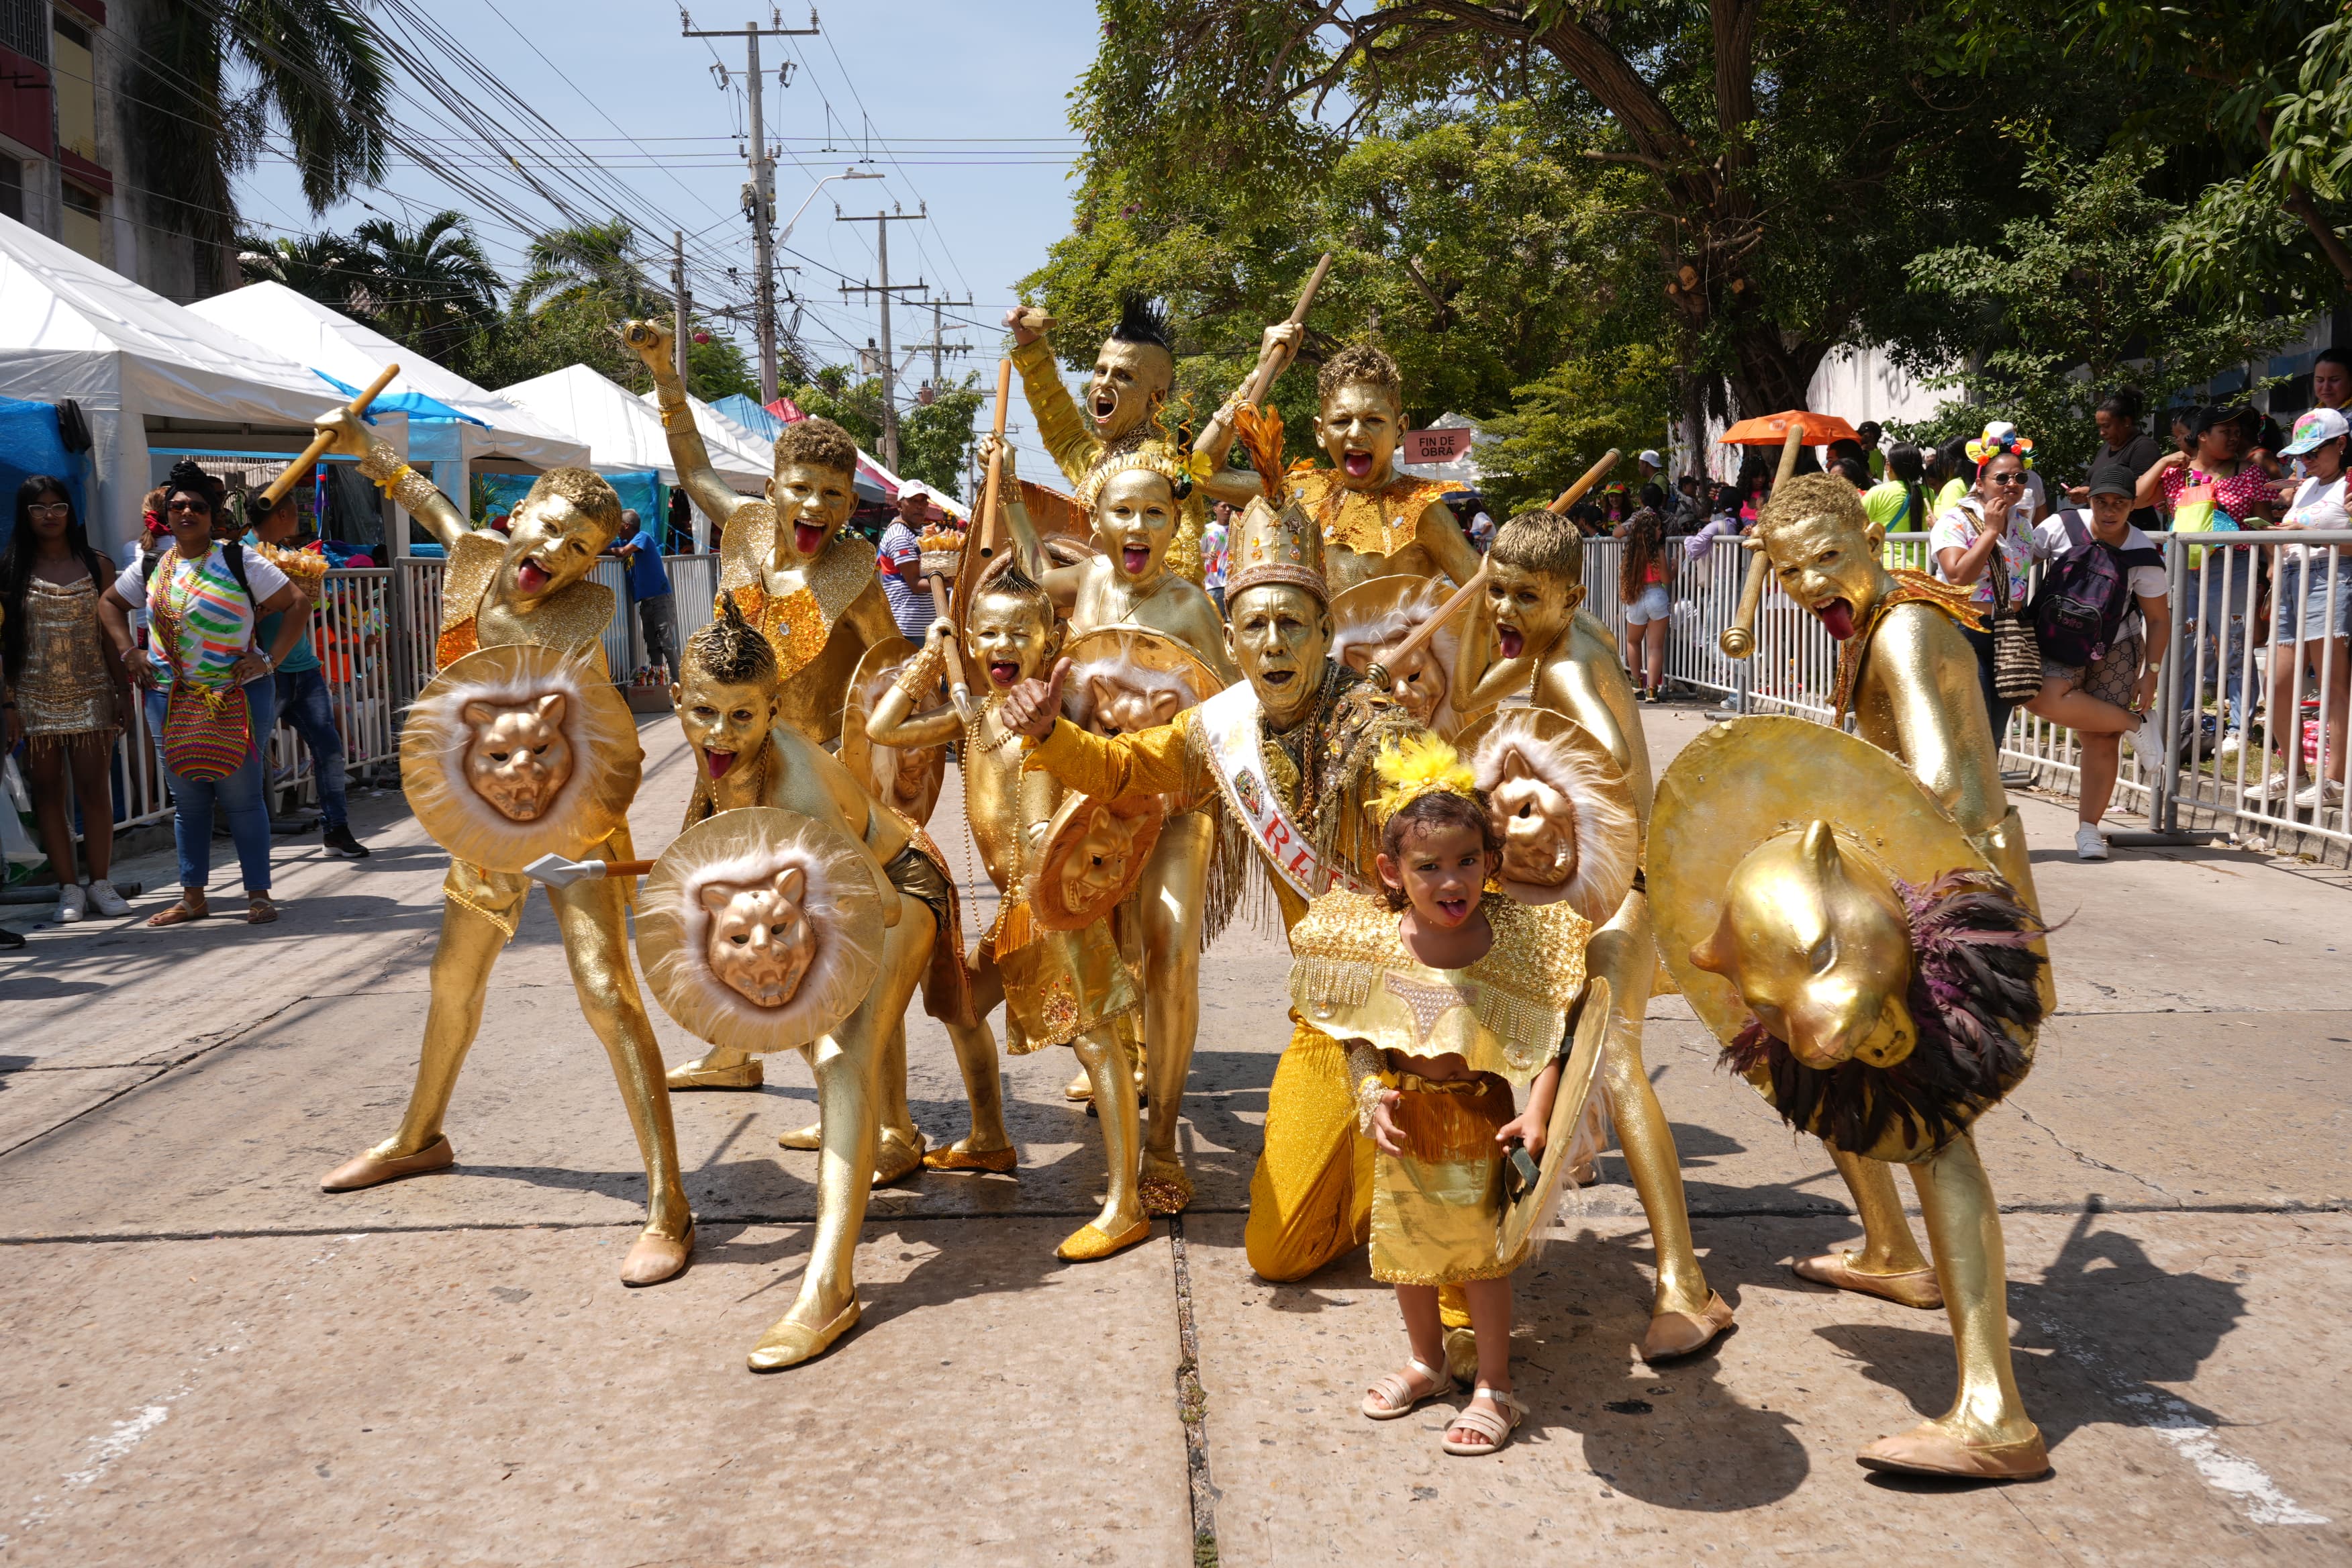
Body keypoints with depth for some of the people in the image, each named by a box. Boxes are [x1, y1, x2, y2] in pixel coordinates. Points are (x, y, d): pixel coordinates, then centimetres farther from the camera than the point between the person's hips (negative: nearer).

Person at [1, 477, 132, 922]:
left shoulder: (97, 566, 6)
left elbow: (111, 634, 7)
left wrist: (123, 689, 1)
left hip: (90, 695, 0)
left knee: (94, 788, -3)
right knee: (47, 790, 3)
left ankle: (100, 882, 6)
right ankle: (69, 887, 9)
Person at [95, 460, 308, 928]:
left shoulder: (239, 561, -3)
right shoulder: (151, 568, 9)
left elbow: (297, 604, -5)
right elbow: (109, 603, 25)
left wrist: (270, 660, -10)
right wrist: (128, 654, 11)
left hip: (239, 694, -4)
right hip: (171, 698, 4)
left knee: (241, 797, -2)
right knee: (187, 801, 10)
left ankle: (259, 894, 6)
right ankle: (193, 897, 18)